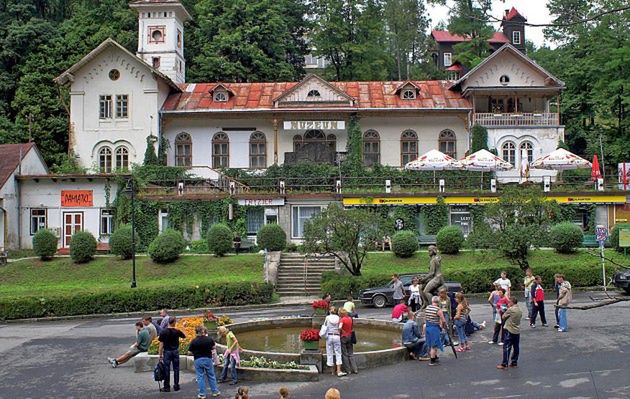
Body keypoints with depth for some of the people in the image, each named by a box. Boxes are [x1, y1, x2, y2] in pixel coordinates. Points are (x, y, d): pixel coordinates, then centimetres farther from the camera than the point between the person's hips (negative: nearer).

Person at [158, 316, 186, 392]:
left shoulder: (163, 332, -11)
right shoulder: (177, 331, -7)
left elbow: (161, 344, -9)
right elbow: (184, 336, 12)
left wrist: (160, 355, -3)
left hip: (167, 352, -2)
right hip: (175, 351, 2)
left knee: (167, 370, 4)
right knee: (176, 369, 11)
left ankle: (167, 387, 8)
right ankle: (176, 386, 16)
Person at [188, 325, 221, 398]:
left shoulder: (193, 341, -13)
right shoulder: (209, 339, -9)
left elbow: (190, 352, -8)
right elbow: (213, 347, 7)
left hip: (198, 360, -1)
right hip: (208, 359, 1)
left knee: (200, 377, 8)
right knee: (211, 376, 14)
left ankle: (202, 394, 11)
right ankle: (215, 391, 22)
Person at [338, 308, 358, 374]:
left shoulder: (342, 319, -15)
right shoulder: (350, 318, 3)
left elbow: (340, 328, -30)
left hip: (343, 337, -6)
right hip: (350, 336, 6)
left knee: (344, 354, 4)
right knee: (351, 354, 12)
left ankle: (348, 370, 4)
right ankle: (355, 369, 7)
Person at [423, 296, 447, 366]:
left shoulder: (427, 308, 5)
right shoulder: (438, 310, -15)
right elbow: (443, 321, -12)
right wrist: (444, 326, 7)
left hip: (427, 327, 7)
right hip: (434, 328, -7)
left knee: (431, 344, 19)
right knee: (434, 345, 1)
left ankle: (435, 357, 33)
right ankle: (432, 361, 3)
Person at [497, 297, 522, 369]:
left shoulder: (510, 309, -14)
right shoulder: (519, 310, 8)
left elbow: (503, 317, -7)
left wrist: (506, 311, 10)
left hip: (510, 331, -7)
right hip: (517, 331, 8)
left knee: (507, 348, -6)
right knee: (516, 347, 12)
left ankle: (504, 364, -6)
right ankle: (514, 362, 19)